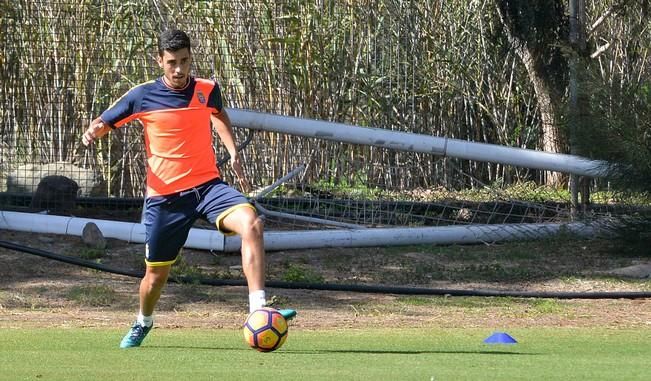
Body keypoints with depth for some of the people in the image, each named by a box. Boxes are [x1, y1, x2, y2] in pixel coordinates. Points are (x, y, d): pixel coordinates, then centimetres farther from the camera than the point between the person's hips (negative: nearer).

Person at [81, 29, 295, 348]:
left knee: (251, 223, -28)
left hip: (207, 185, 1)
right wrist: (92, 132, -18)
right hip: (164, 196, -1)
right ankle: (143, 323, 44)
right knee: (157, 272, 9)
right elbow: (104, 123, 6)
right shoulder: (142, 96, -6)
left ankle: (258, 311, -33)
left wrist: (233, 152, 13)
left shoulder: (208, 90, -1)